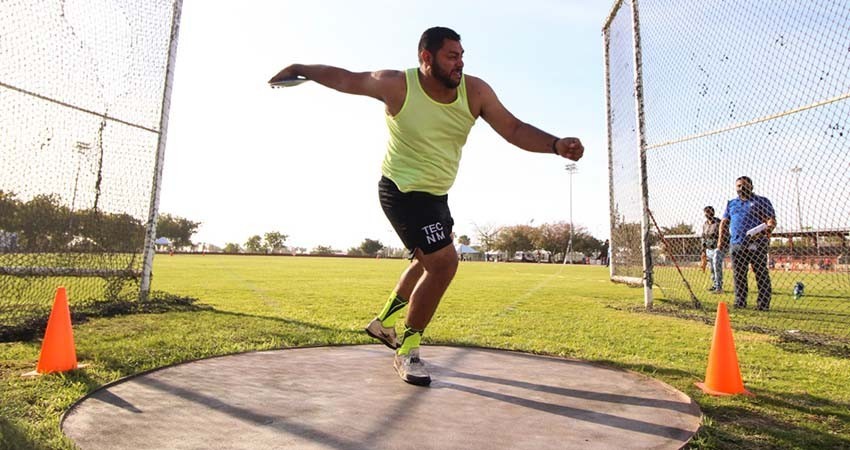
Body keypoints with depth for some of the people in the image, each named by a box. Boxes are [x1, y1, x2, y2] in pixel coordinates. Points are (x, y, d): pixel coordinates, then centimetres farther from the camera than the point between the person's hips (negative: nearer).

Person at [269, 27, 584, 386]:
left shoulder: (475, 92, -10)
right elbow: (346, 79, -2)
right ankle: (407, 352, 2)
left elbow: (515, 129, -12)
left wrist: (556, 145, -28)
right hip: (402, 191, -7)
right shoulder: (397, 86, -18)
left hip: (436, 195, 8)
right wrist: (299, 70, 7)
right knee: (444, 263, -18)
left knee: (429, 261, 23)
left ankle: (384, 322, 46)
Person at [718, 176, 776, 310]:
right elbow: (724, 222, 19)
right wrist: (720, 240, 7)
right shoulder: (731, 203, 21)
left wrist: (765, 232, -21)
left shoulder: (761, 201, 9)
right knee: (738, 275, 5)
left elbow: (772, 220, 0)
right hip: (736, 244, 4)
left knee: (761, 274, -2)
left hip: (757, 244, -4)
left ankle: (763, 303, 3)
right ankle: (740, 302, 11)